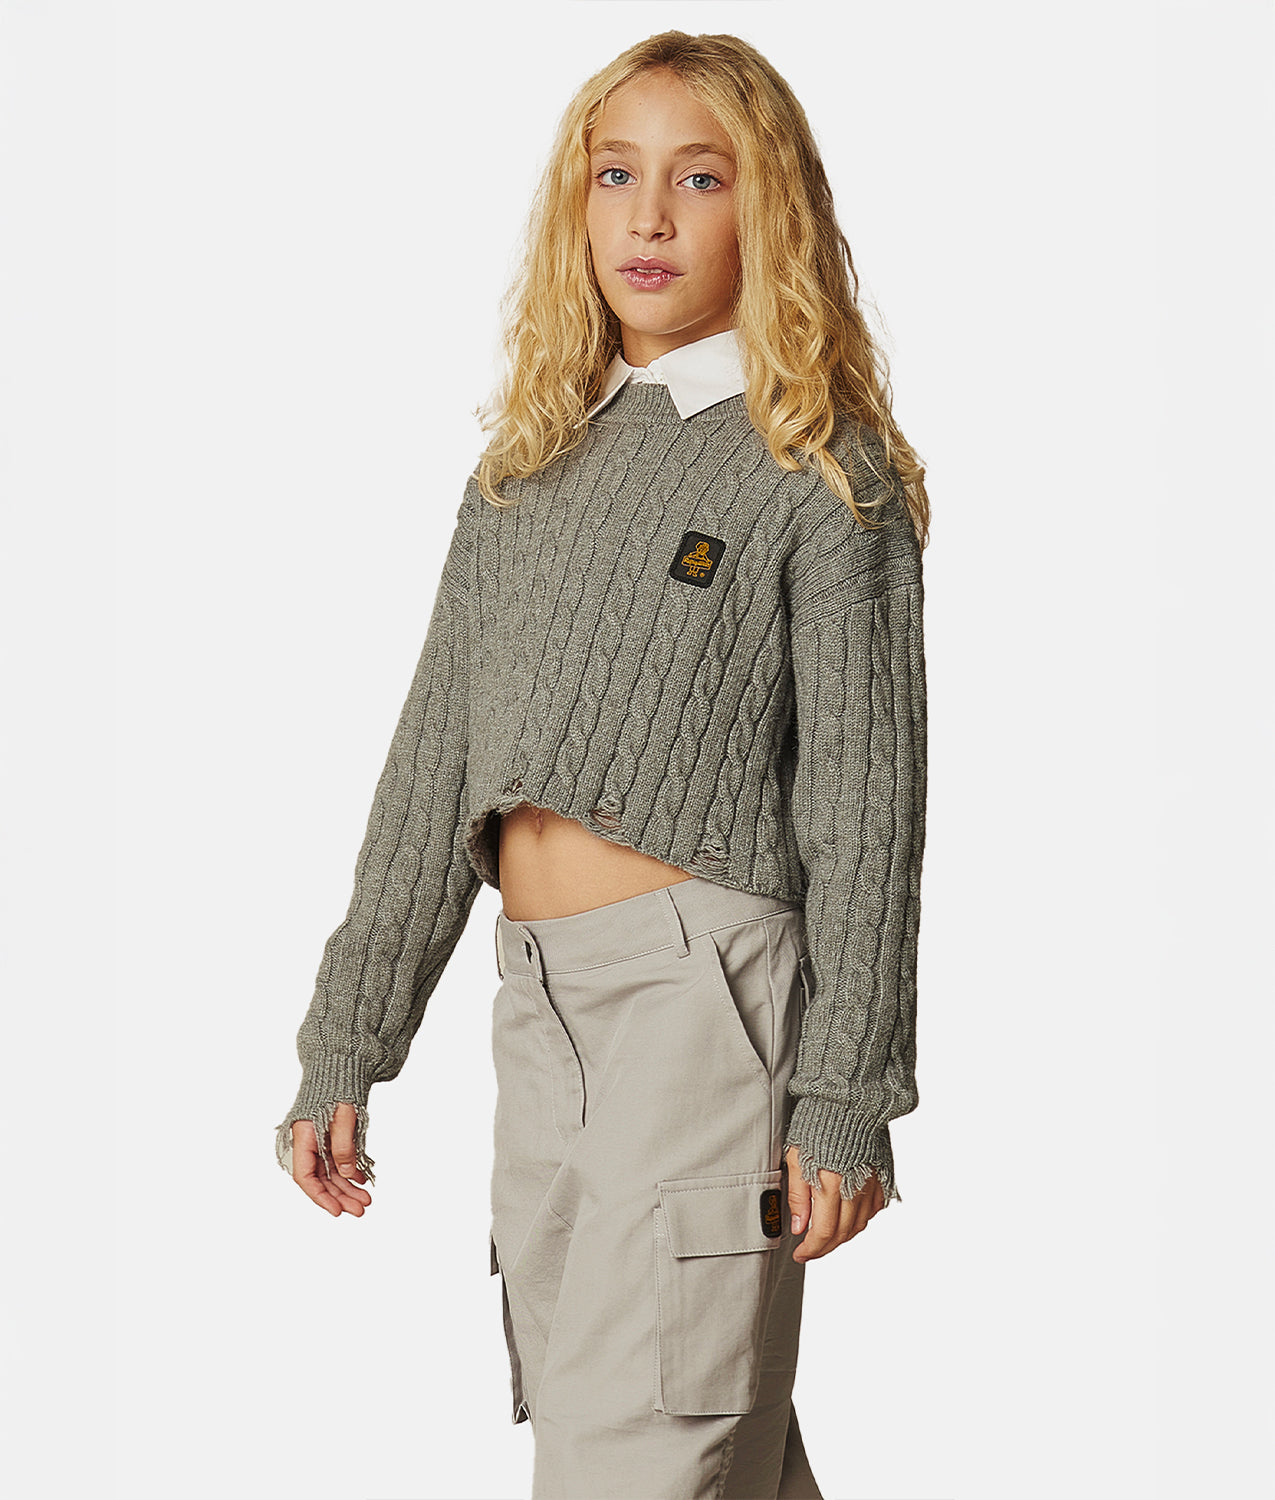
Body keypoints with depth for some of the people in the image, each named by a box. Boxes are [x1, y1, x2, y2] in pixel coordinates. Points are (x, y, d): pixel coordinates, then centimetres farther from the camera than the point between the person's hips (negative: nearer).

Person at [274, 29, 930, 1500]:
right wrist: (345, 1051, 14)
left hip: (705, 994, -6)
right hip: (537, 1015, 6)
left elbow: (865, 804, -4)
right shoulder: (527, 467, 16)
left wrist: (845, 1098, -9)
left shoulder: (822, 471, -1)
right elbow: (434, 769, 16)